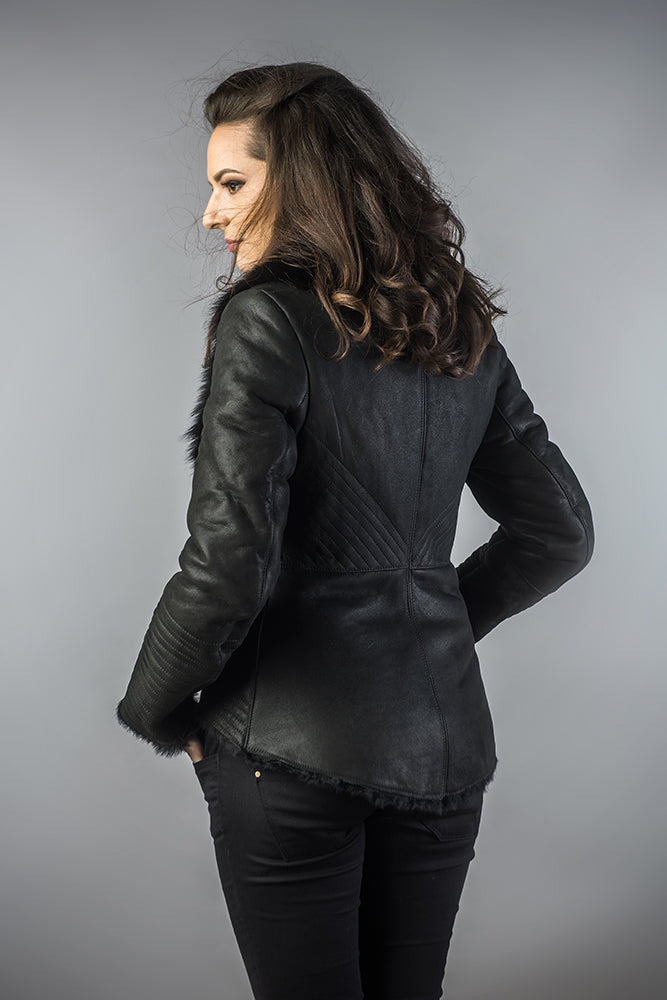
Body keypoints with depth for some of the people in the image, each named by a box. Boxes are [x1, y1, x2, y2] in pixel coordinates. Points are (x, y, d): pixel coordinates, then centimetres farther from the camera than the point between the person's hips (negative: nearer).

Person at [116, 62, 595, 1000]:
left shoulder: (268, 318, -12)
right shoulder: (463, 331, 7)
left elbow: (229, 560, -19)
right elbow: (560, 531, 13)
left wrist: (158, 713, -3)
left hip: (296, 746, -6)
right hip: (445, 743, 6)